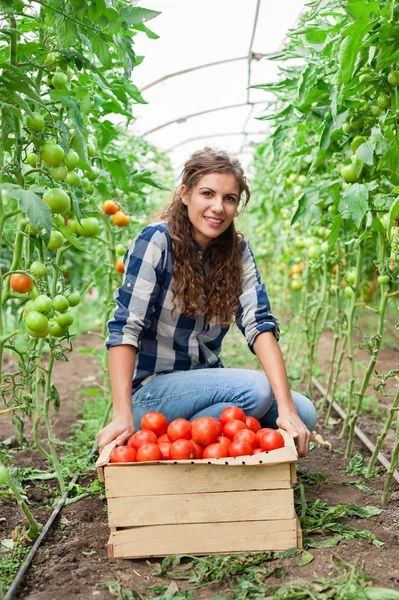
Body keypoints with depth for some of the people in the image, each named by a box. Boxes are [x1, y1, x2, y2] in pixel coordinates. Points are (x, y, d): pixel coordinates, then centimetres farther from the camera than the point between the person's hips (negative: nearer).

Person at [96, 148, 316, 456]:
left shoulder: (238, 250, 1)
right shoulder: (156, 241, -14)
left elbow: (260, 325, -10)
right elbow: (125, 328, -21)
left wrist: (286, 408, -21)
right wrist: (122, 416, -30)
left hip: (205, 382, 6)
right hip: (150, 389, -5)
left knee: (304, 414, -11)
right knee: (255, 388, -27)